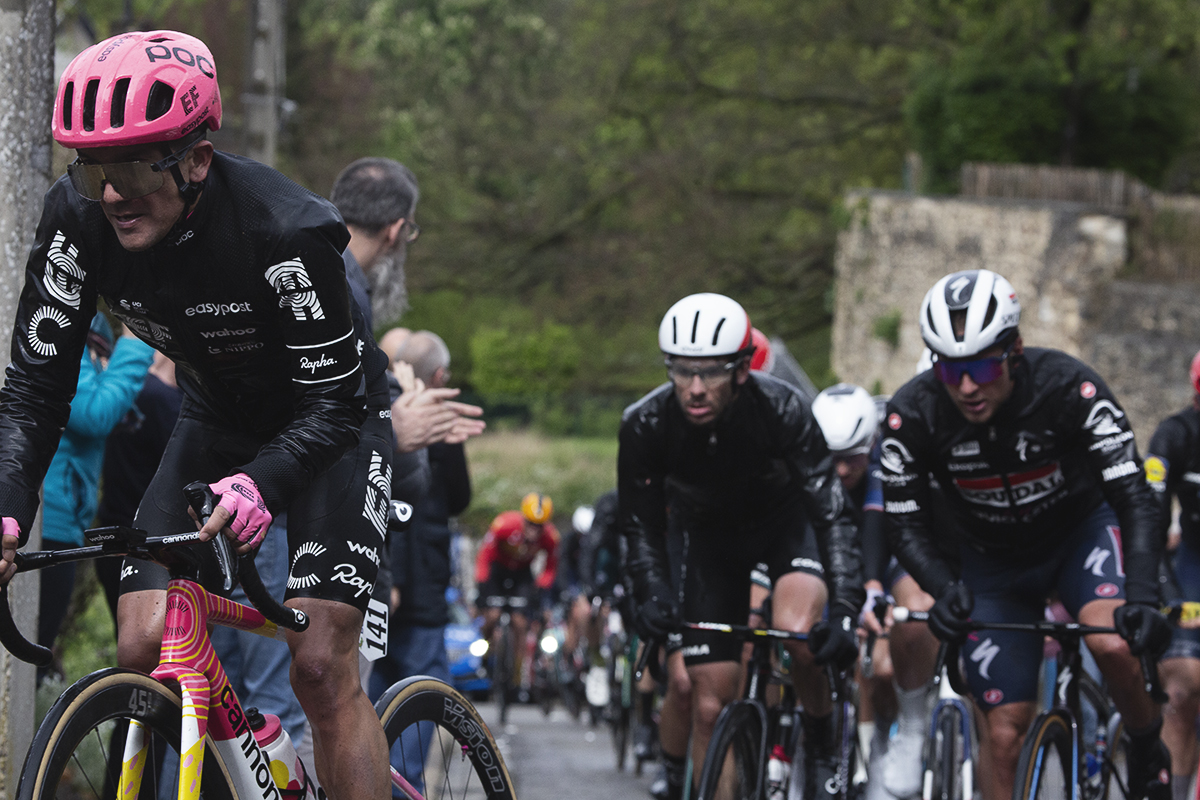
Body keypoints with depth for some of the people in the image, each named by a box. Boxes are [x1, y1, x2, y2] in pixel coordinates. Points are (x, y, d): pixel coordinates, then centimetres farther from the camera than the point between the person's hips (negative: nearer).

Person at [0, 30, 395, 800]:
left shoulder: (285, 228, -34)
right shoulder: (79, 220, -21)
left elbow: (332, 400, -30)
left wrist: (259, 485, -49)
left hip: (331, 419, -4)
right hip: (216, 421, 5)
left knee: (323, 666, -16)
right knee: (144, 648, -12)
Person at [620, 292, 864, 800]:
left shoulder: (782, 410, -32)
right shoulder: (646, 425, -26)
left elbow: (831, 514, -32)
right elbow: (641, 525, -12)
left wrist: (844, 609, -44)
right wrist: (652, 595, -29)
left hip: (785, 519, -2)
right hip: (705, 533, 2)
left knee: (799, 634, -32)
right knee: (711, 704, -6)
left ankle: (822, 750, -6)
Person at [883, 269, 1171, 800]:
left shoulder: (1068, 387, -31)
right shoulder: (913, 415, -25)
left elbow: (1134, 500, -30)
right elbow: (906, 525, -17)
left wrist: (1142, 601, -45)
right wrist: (944, 590, -37)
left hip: (1082, 530, -2)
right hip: (995, 562, 2)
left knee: (1113, 643, -31)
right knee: (1002, 733, -3)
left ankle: (1147, 751, -3)